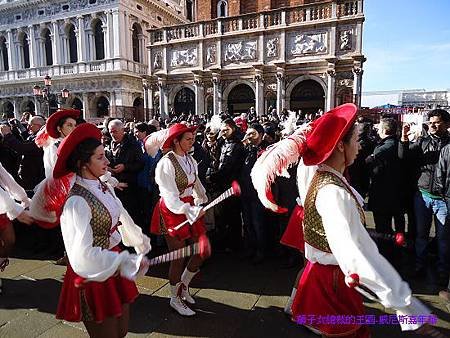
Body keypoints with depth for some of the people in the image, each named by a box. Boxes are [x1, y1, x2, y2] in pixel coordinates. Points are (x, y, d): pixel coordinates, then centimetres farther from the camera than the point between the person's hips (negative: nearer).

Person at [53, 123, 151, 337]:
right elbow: (83, 253, -28)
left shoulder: (104, 187, 0)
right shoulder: (77, 201, -25)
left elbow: (122, 218, 14)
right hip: (93, 276, -7)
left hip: (113, 268, 7)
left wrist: (140, 241, 26)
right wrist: (127, 262, -29)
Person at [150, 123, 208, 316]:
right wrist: (192, 211, -29)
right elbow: (171, 197, -22)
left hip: (190, 208, 7)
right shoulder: (166, 163, -17)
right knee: (179, 257, 4)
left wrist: (202, 203, 13)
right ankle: (175, 298, 29)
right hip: (172, 211, -7)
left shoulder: (190, 160, 4)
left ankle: (183, 285, 35)